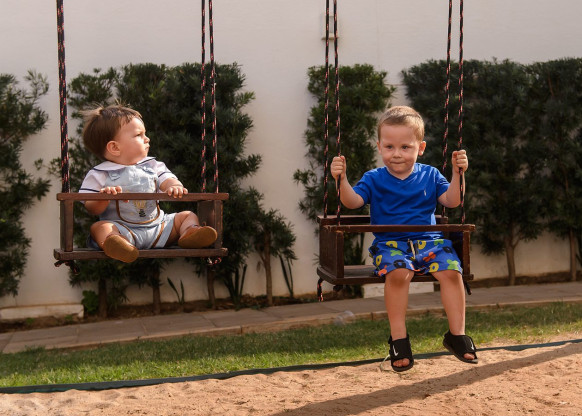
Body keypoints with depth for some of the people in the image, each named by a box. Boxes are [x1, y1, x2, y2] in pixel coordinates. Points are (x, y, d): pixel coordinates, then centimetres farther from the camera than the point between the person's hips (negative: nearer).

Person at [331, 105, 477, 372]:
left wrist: (457, 174, -8)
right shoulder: (374, 179, 7)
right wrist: (342, 179, -22)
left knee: (451, 270, -25)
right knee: (398, 272, -35)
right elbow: (353, 201, -6)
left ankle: (457, 334, -12)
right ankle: (398, 339, -23)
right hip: (389, 242, -2)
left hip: (427, 240, 2)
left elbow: (451, 201, 5)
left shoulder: (429, 175, 13)